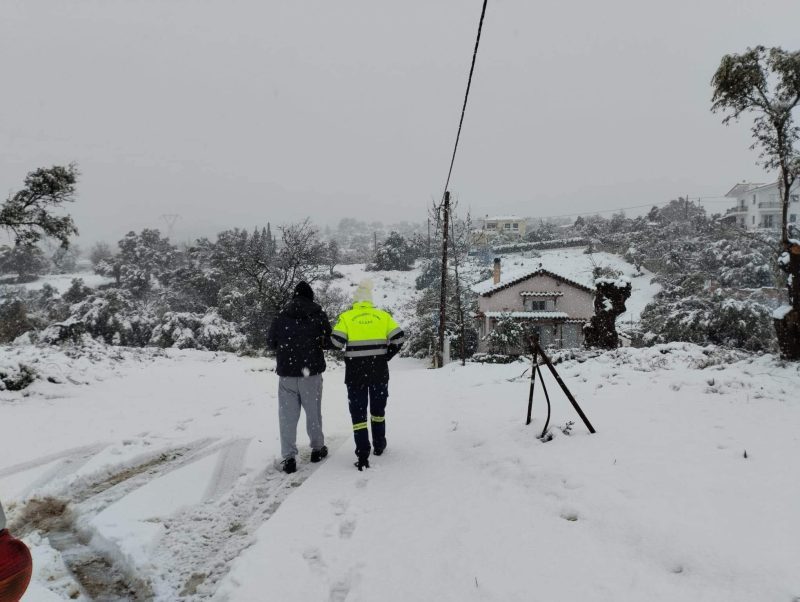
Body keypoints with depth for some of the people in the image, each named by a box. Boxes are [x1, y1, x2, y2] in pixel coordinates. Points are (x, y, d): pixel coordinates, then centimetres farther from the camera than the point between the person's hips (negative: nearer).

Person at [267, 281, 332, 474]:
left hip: (286, 373, 1)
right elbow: (329, 341, -1)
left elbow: (270, 342, 8)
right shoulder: (318, 315, -3)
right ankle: (317, 448, 26)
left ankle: (288, 457, 3)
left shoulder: (280, 317, 2)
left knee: (287, 415, 6)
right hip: (311, 373, -1)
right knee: (313, 412, 13)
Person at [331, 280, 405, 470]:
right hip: (379, 371, 2)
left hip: (356, 373, -2)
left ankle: (363, 455, -2)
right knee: (378, 408, 20)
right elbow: (398, 337, -4)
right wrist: (385, 356, 6)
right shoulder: (383, 315, 2)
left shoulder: (346, 317, -3)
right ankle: (379, 446, 34)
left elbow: (337, 341, -12)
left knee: (358, 412, 4)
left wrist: (349, 350, 9)